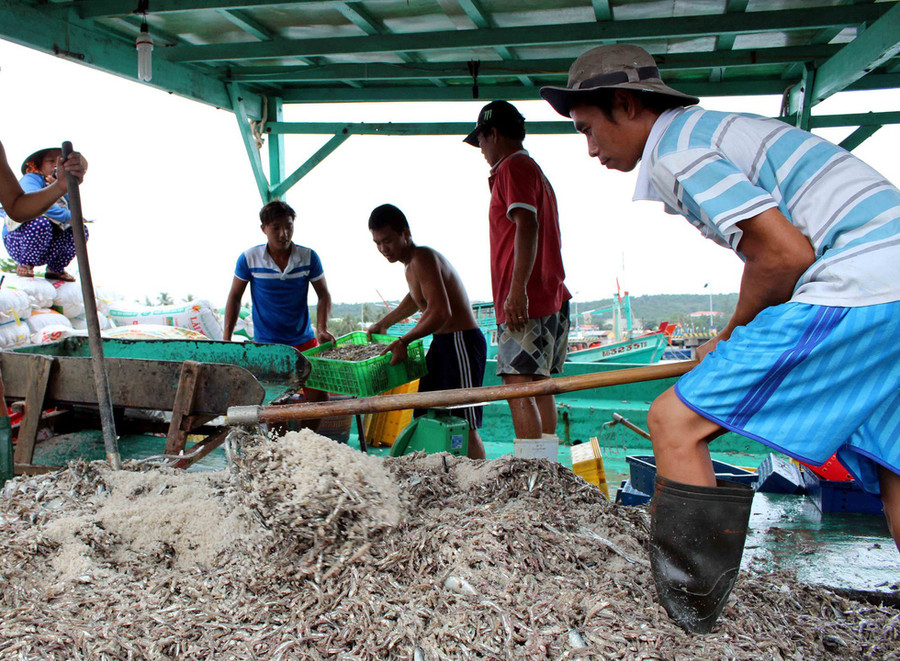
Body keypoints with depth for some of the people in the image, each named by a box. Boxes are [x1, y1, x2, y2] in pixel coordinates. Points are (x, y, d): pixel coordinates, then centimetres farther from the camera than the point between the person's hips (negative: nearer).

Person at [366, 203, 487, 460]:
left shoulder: (423, 259, -17)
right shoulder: (412, 264, 14)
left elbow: (441, 313, -29)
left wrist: (404, 341, -29)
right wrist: (383, 323, 39)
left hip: (462, 342, -11)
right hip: (441, 343, 11)